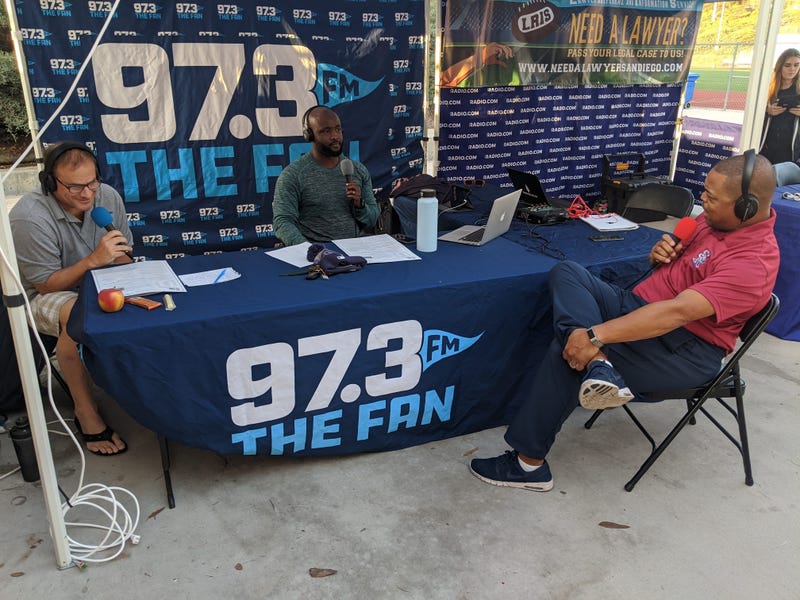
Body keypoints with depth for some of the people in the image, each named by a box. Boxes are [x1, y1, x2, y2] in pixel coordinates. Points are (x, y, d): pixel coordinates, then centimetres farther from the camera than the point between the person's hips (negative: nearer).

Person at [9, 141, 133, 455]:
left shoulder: (108, 197, -9)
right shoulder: (29, 218, -25)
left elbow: (123, 256, 2)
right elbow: (46, 284, -20)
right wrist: (94, 260, -34)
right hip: (43, 294, -5)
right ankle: (86, 412, -23)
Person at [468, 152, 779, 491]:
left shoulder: (754, 261, -21)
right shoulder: (714, 218, 6)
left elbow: (679, 312, -32)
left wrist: (595, 336, -37)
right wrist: (658, 254, -4)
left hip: (686, 351, -8)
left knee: (569, 351, -23)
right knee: (566, 273, -12)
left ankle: (530, 463, -11)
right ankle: (598, 364, -35)